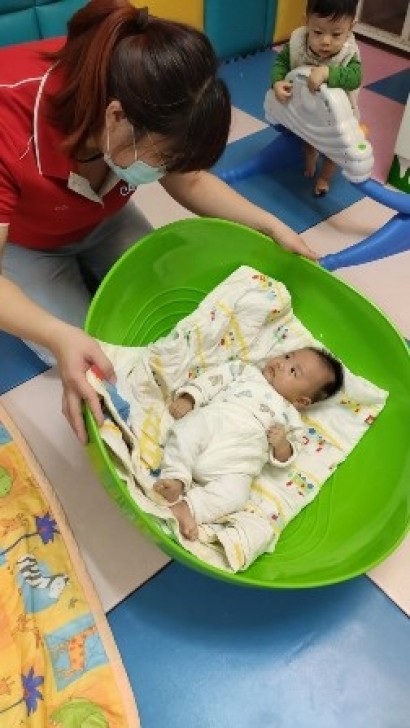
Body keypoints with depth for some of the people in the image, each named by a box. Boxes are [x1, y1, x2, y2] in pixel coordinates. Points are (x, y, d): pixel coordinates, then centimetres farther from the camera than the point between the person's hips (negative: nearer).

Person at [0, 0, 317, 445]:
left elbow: (191, 182, -9)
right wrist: (61, 338, -56)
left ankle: (80, 271, 17)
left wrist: (272, 226, -17)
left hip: (98, 221, 4)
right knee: (82, 353, -13)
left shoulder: (147, 111, -27)